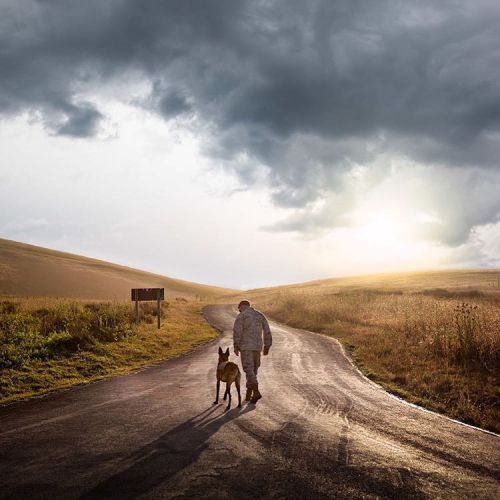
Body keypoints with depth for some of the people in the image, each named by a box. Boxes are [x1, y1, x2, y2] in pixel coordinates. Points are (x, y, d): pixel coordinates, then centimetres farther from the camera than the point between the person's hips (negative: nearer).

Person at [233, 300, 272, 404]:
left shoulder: (241, 316, -4)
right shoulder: (260, 315, 12)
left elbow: (237, 331, -16)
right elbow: (267, 332, 9)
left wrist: (236, 346, -16)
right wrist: (267, 347, 13)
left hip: (246, 346, -5)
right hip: (257, 346, 5)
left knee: (249, 370, -9)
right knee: (253, 369, 15)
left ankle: (256, 392, -26)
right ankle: (248, 394, 18)